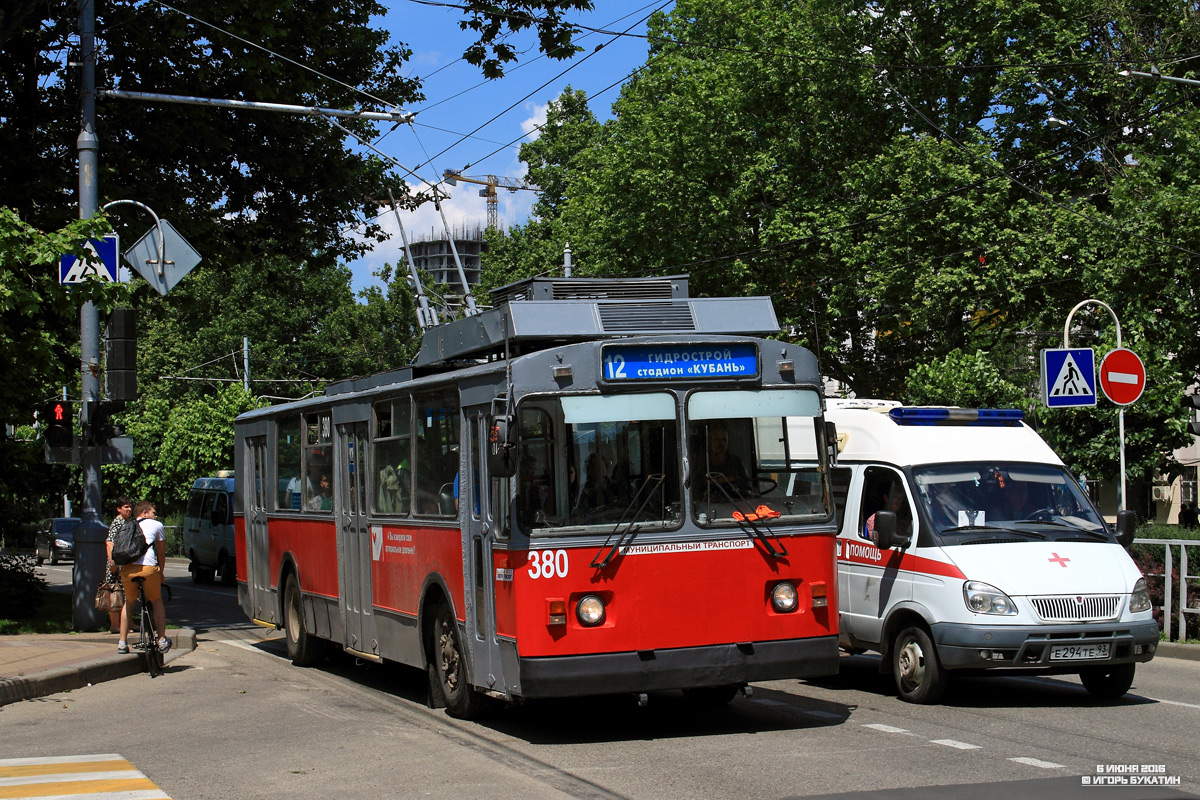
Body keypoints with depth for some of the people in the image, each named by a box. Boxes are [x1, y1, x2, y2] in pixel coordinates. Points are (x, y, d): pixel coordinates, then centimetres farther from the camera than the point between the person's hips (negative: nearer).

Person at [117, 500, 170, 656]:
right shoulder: (156, 525, 20)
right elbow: (161, 552, 22)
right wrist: (161, 572, 33)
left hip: (127, 567, 3)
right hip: (148, 567, -3)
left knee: (129, 602, 23)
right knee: (157, 602, 17)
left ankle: (122, 643, 18)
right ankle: (162, 641, 13)